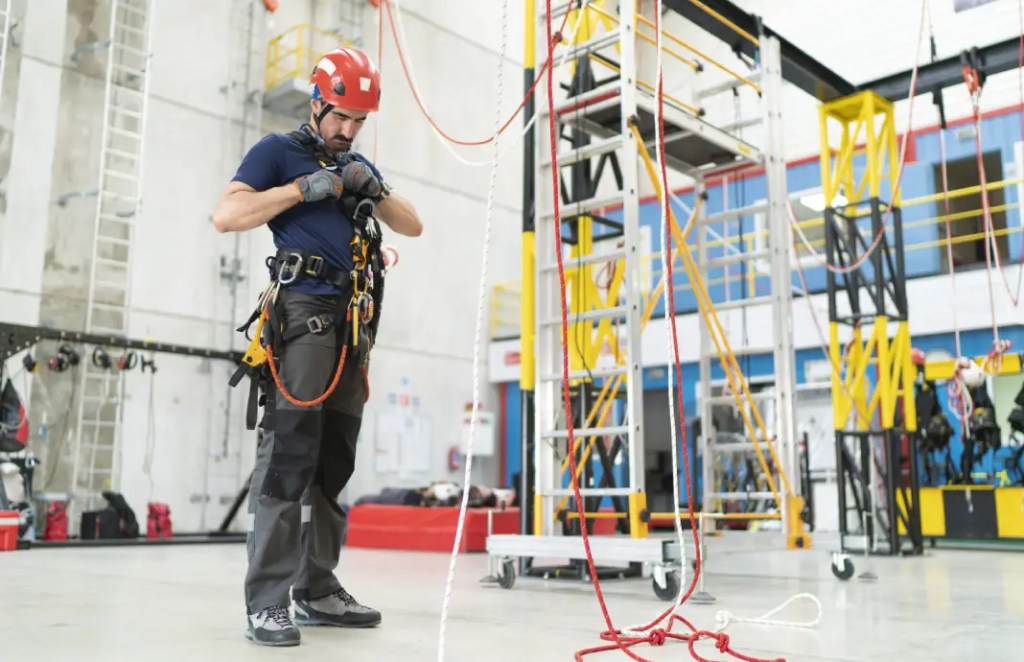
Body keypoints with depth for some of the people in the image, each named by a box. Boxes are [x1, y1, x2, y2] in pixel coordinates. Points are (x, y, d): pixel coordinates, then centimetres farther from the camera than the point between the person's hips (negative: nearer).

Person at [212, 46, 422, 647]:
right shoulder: (279, 151, 7)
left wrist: (375, 188, 3)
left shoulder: (360, 166, 24)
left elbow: (413, 226, 20)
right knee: (289, 452, -14)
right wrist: (306, 188, -9)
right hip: (302, 311, -6)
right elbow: (226, 215, -5)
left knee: (334, 461, 6)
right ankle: (267, 602, -11)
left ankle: (317, 590, 13)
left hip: (354, 324, 7)